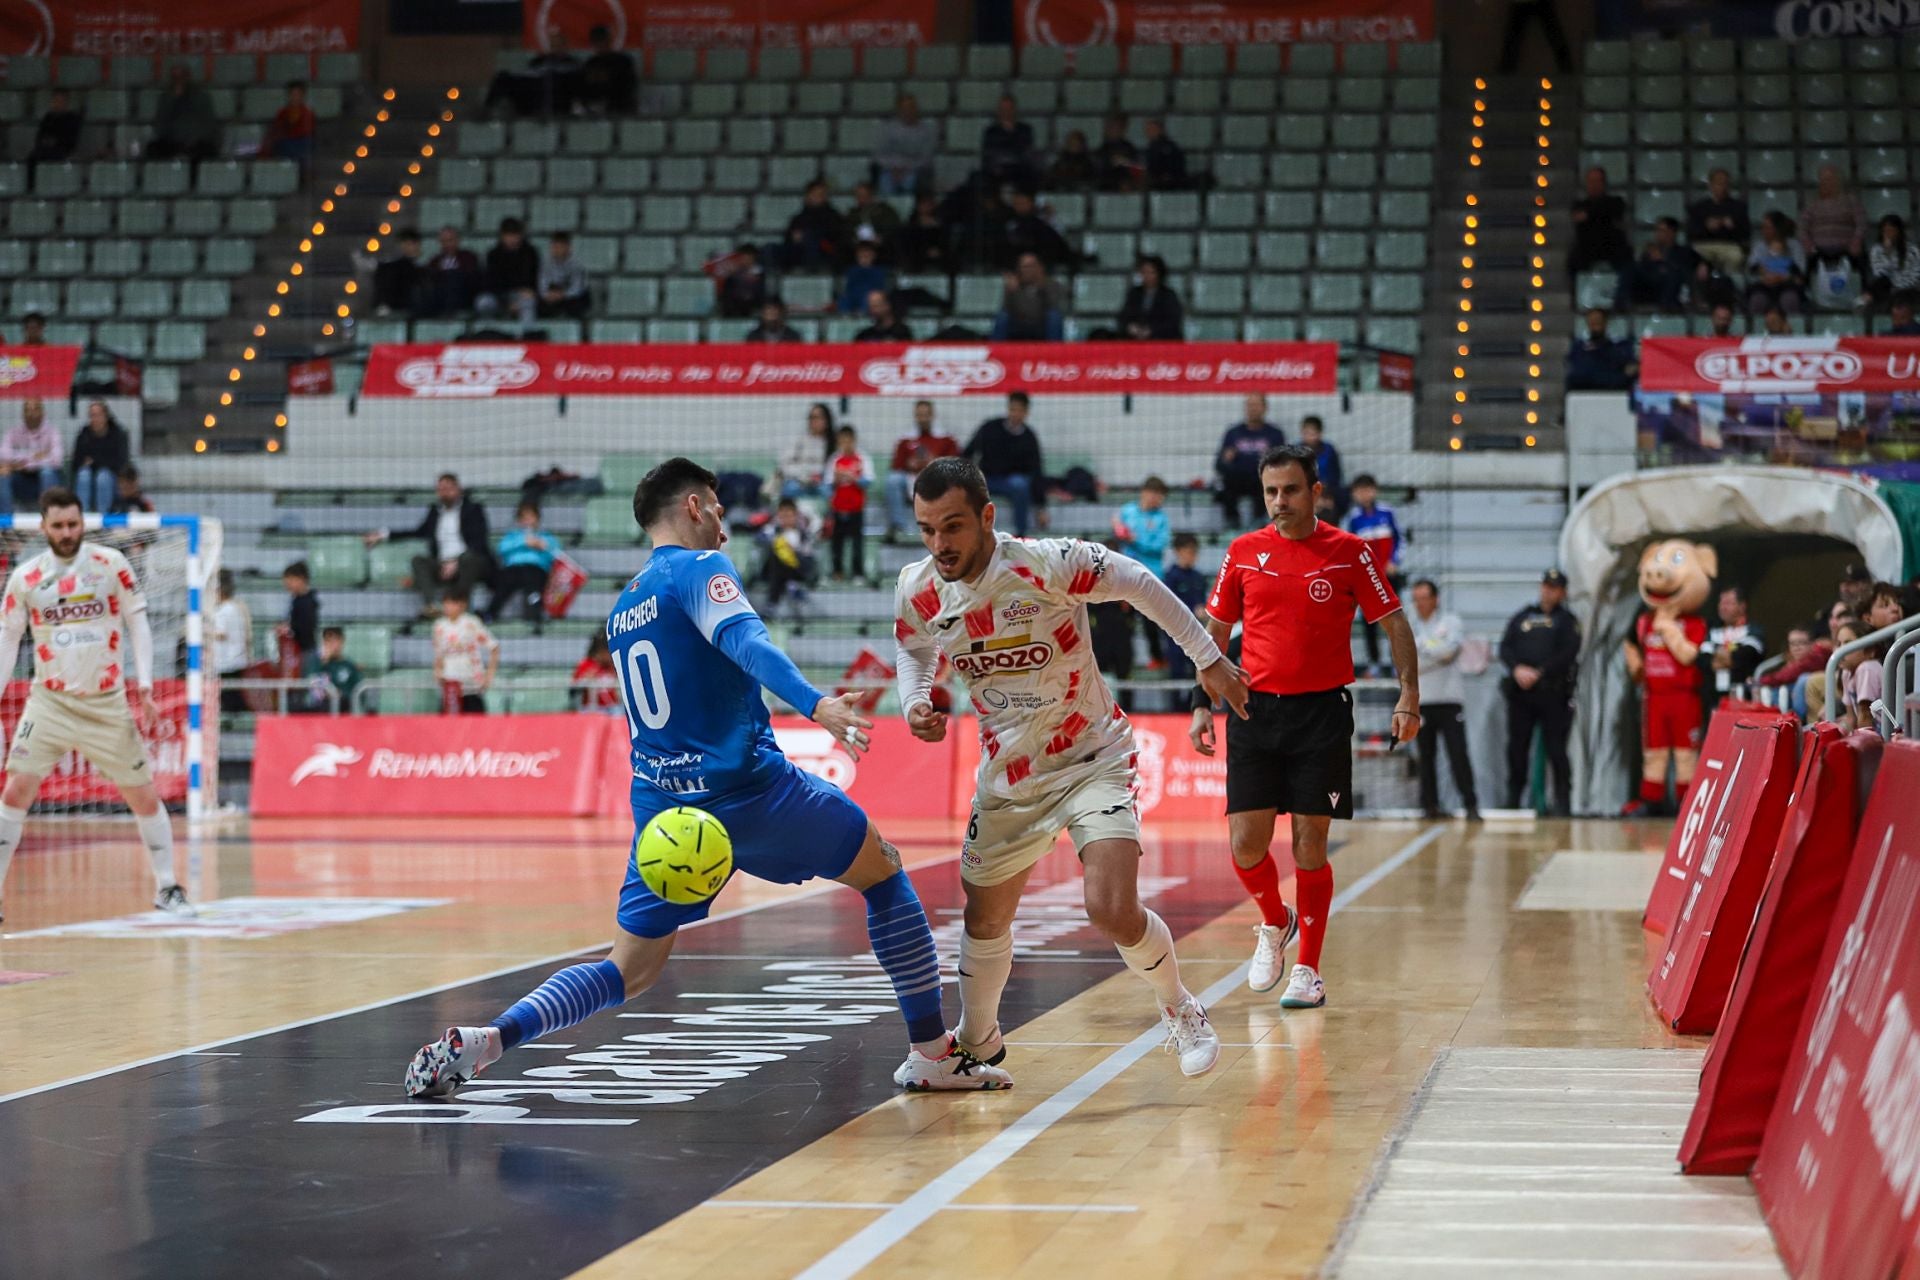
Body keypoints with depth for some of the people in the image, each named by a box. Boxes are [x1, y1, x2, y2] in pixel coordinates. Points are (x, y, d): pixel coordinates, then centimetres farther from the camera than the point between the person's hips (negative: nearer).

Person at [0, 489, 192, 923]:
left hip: (108, 704, 0)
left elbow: (138, 623, 1)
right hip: (50, 702, 0)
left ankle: (167, 887, 19)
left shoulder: (111, 564, -4)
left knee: (144, 797, 3)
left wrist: (144, 689, -4)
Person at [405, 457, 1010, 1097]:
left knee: (628, 971, 13)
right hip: (742, 786, -7)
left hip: (661, 804, 7)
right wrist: (814, 703, -40)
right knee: (884, 872, 12)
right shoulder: (700, 569, -5)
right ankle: (932, 1054, 11)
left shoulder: (622, 607, 19)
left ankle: (485, 1039, -9)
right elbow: (743, 639, -25)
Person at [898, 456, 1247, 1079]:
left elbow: (1139, 584, -11)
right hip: (1007, 776, 5)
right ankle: (978, 1043, 43)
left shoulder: (1047, 564, -26)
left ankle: (1180, 1010, 10)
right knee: (984, 918, 15)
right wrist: (915, 705, -10)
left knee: (1113, 911, -20)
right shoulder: (917, 592, -12)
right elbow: (915, 653, 11)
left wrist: (1209, 659, -6)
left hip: (1093, 759, -5)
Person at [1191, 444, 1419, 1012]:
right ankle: (1275, 923, 27)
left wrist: (1409, 694, -9)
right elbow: (1216, 631, 14)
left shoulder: (1349, 552, -2)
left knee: (1309, 846, -3)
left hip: (1322, 713, -2)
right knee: (1245, 843, -3)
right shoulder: (1243, 552, 5)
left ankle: (1308, 970, 8)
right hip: (1255, 709, 2)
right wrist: (1202, 704, 7)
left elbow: (1394, 623, 2)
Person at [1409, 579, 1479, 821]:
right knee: (1426, 756, 3)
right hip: (1420, 701, 3)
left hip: (1449, 699, -3)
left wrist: (1422, 645, -7)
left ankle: (1470, 805, -7)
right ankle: (1430, 805, 8)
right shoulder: (1410, 629, 14)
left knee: (1458, 753, -9)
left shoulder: (1451, 622, 6)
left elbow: (1450, 648, -12)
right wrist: (1438, 654, -7)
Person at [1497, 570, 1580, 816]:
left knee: (1555, 748, -6)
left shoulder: (1567, 620, 7)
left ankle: (1562, 802, -3)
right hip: (1520, 692, 3)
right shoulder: (1522, 617, 17)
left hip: (1552, 693, -3)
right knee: (1517, 747, 4)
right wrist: (1517, 669, -11)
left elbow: (1568, 654, -6)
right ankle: (1512, 800, 10)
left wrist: (1538, 673, -14)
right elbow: (1505, 648, 9)